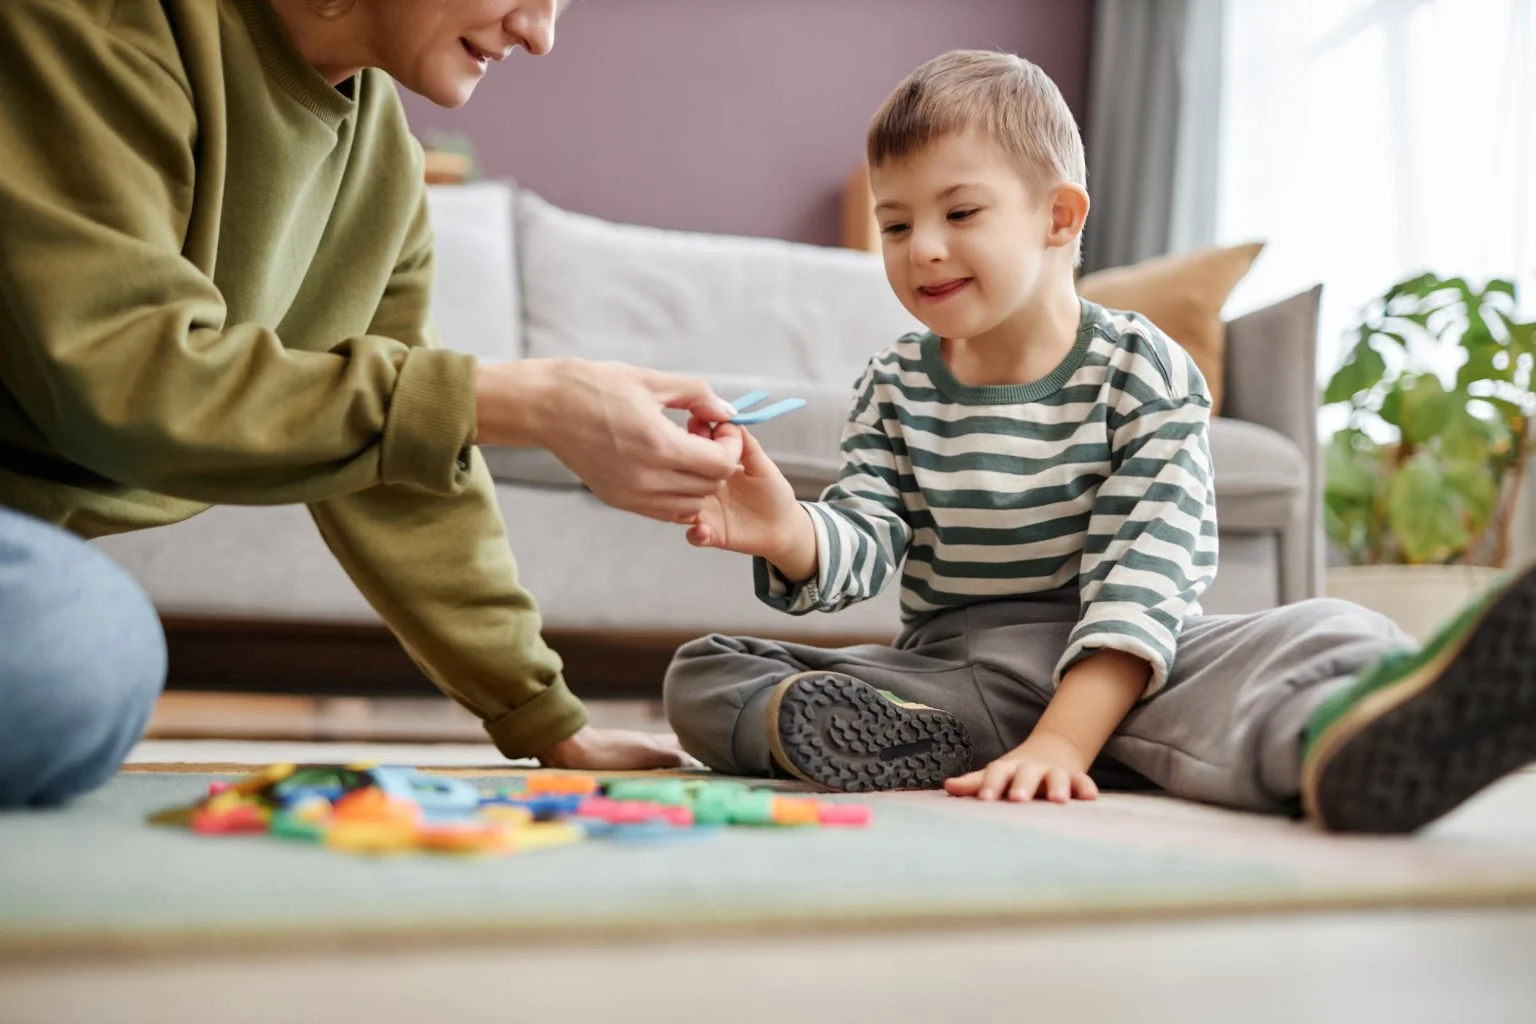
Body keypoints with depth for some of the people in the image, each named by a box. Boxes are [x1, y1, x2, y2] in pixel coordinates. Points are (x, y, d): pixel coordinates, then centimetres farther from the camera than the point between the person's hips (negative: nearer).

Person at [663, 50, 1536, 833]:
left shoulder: (1147, 376, -5)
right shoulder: (895, 389, 7)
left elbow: (1141, 579, -14)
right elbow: (864, 545, -1)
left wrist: (1061, 740, -28)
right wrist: (791, 536, -27)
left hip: (1119, 670, -3)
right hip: (950, 670, 3)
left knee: (1343, 637, -32)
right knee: (701, 675, -15)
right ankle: (948, 745, -34)